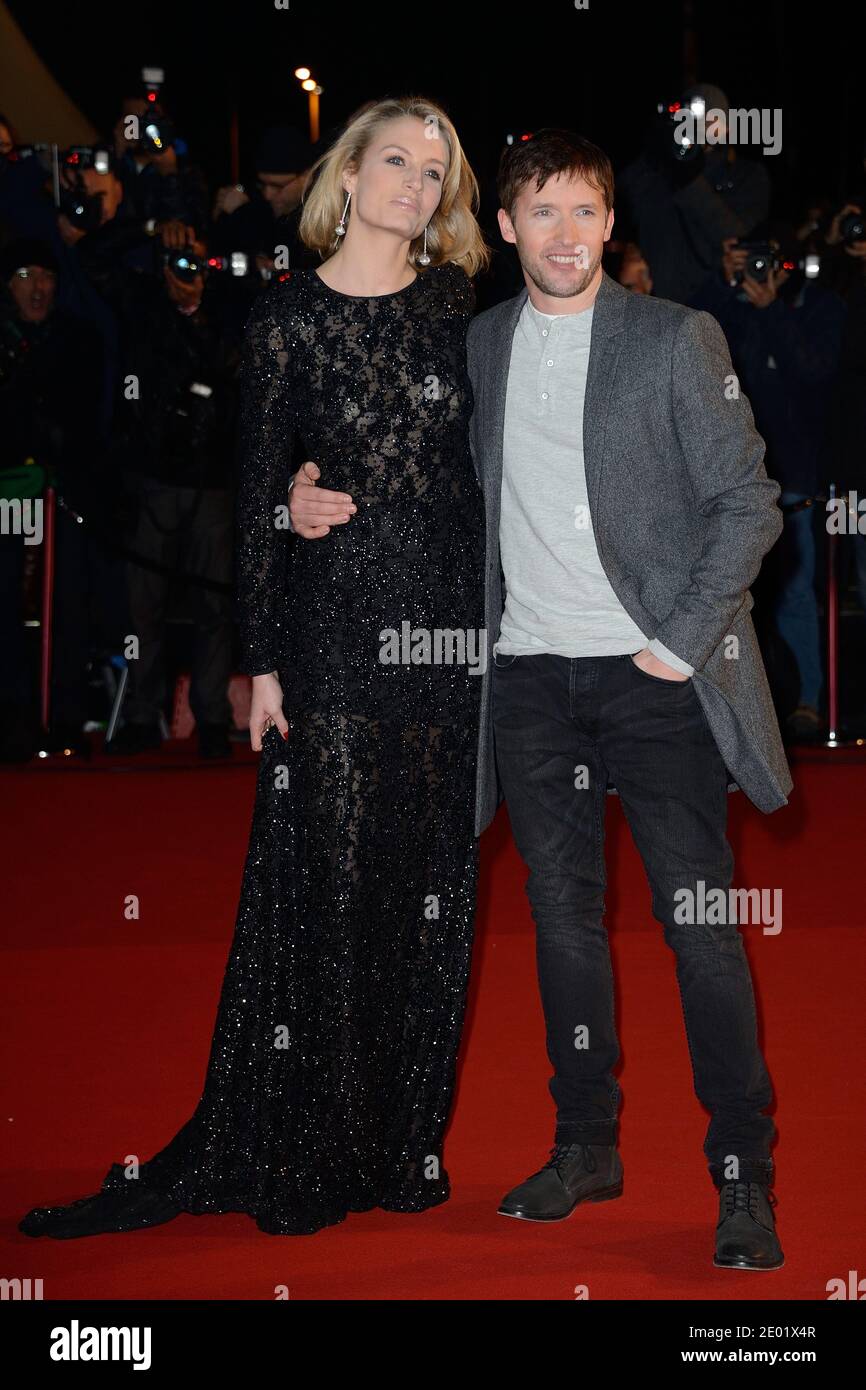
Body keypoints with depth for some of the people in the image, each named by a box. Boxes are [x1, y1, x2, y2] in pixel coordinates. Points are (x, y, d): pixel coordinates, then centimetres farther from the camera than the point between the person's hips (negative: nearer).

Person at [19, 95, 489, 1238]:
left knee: (433, 882, 6)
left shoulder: (461, 304, 6)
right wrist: (263, 662, -2)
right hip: (337, 615, -2)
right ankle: (301, 1155, 9)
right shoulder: (287, 321, 0)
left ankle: (406, 1138, 17)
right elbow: (260, 497, 0)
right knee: (327, 881, -1)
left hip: (456, 616, 2)